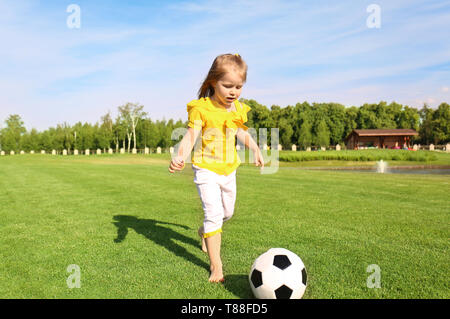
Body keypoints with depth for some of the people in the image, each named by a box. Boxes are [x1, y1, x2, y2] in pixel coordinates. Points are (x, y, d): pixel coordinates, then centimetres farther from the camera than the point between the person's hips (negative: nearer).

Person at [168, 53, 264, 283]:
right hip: (206, 169, -6)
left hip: (228, 170, 6)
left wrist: (255, 149, 12)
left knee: (227, 212, 20)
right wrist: (180, 156, -41)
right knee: (214, 212, -15)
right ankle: (215, 265, -5)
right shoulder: (201, 108, -15)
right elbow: (191, 136, -24)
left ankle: (205, 232, 51)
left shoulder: (238, 109, 2)